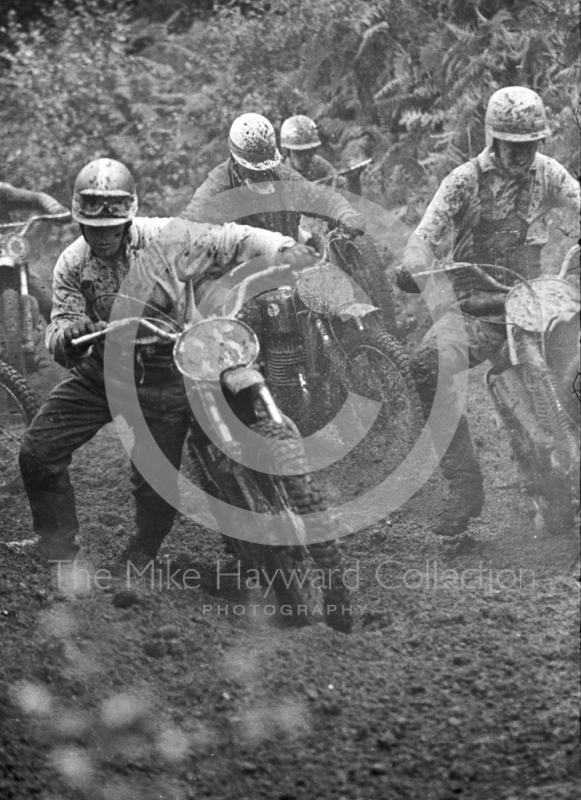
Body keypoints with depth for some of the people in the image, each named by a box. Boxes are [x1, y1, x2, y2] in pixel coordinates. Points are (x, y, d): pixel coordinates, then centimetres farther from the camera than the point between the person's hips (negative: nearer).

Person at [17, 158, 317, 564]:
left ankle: (139, 563, 28)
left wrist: (280, 246, -24)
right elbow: (60, 326, -7)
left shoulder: (167, 239, -16)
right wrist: (68, 336, -31)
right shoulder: (73, 264, -5)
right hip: (100, 370, 3)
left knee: (156, 484, -1)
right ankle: (59, 556, 10)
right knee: (37, 453, -6)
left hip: (162, 375, -3)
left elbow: (232, 239, -10)